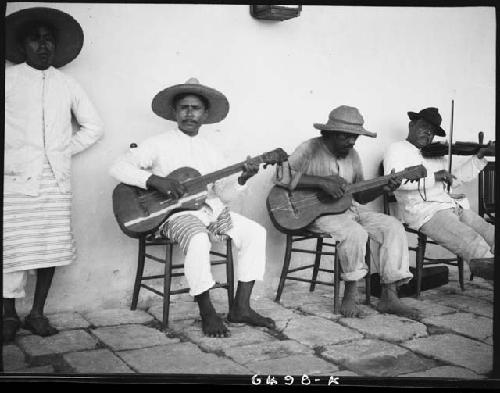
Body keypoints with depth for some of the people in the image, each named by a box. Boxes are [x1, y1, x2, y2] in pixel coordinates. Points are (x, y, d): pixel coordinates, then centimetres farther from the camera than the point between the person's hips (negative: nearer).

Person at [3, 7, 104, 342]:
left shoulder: (67, 84, 15)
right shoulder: (8, 79, 8)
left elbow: (94, 126, 18)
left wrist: (66, 150, 8)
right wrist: (9, 156, -4)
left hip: (56, 179, 2)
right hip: (15, 178, -2)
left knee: (52, 246, 1)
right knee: (14, 247, -5)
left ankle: (38, 313, 13)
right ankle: (10, 315, 10)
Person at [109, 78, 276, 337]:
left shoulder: (208, 146, 15)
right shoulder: (159, 144, -1)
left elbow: (222, 190, 11)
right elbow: (118, 168, -8)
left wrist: (241, 179, -9)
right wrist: (155, 180, -21)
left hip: (210, 209, 6)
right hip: (175, 212, -6)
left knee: (255, 232, -9)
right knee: (198, 240, -36)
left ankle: (240, 308, -5)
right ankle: (207, 312, -17)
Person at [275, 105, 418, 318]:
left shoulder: (352, 155, 14)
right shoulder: (310, 149, -9)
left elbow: (359, 195, 18)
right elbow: (282, 177, -24)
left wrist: (382, 188, -2)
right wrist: (322, 182, -28)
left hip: (348, 207, 8)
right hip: (316, 210, -8)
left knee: (393, 227, -9)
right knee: (355, 233, -34)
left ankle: (389, 296, -10)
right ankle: (350, 296, -15)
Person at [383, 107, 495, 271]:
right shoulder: (397, 149, 5)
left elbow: (455, 178, 28)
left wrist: (479, 157, 18)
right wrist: (434, 176, -17)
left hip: (455, 207, 7)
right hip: (425, 212, -7)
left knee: (491, 235, -13)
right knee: (472, 242, -26)